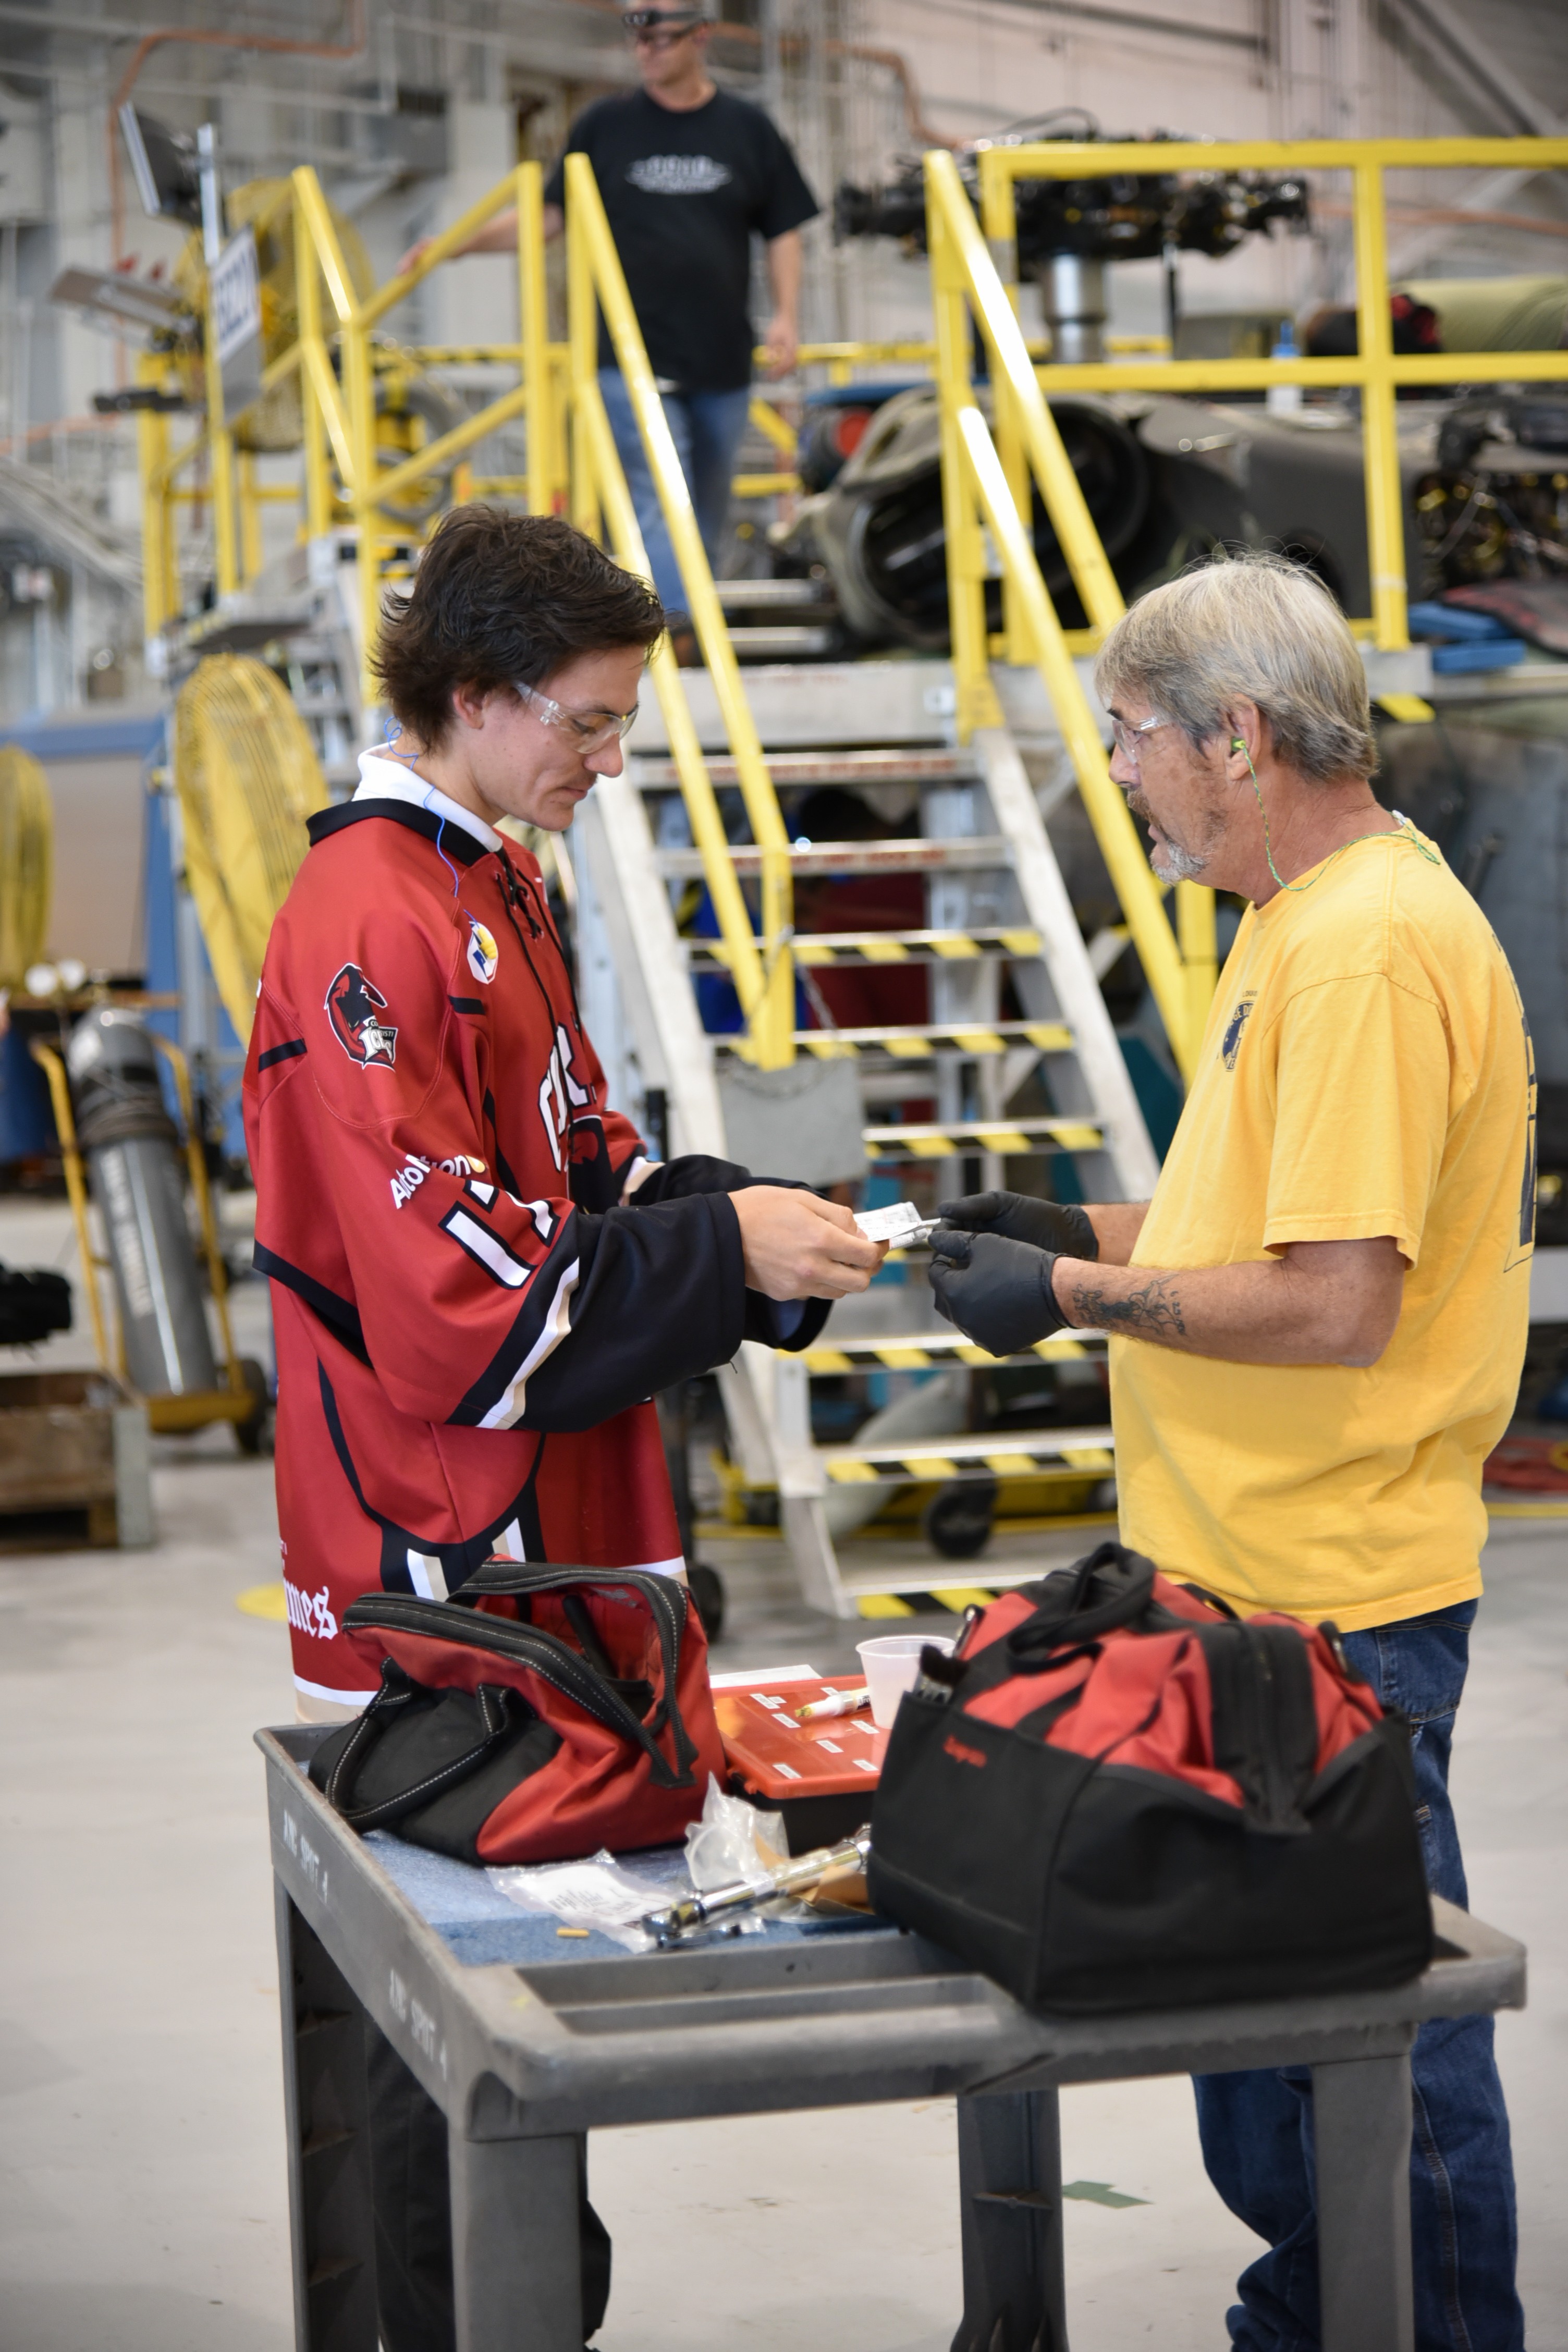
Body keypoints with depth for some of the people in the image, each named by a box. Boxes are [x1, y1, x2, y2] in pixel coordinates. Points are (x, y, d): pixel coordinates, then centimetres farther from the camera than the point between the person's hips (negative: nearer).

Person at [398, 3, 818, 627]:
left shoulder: (746, 128, 8)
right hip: (631, 361, -2)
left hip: (722, 364, 2)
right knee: (655, 505, -15)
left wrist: (785, 316, -2)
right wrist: (453, 245, 0)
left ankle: (697, 627, 20)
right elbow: (550, 216, 10)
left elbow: (783, 231, 12)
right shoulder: (605, 125, 7)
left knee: (706, 518, 8)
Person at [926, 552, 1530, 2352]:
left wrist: (1080, 1298, -16)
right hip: (1259, 1575, 11)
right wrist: (1097, 1232, 9)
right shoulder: (1307, 915, 12)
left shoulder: (1367, 949, -21)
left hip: (1334, 1602, -11)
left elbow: (1334, 1303, -25)